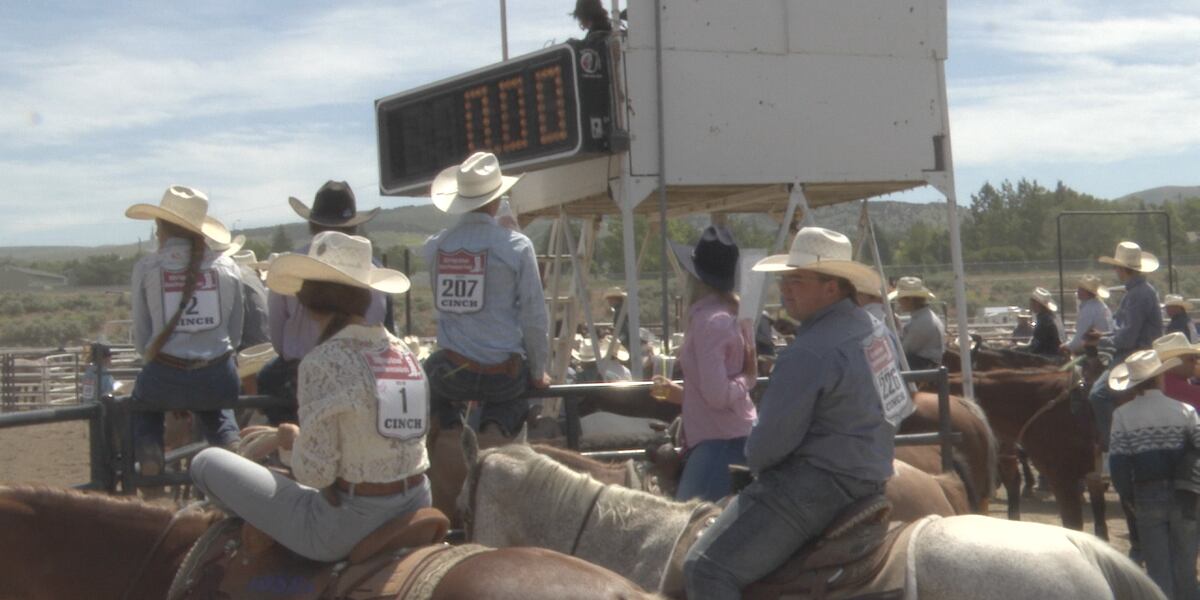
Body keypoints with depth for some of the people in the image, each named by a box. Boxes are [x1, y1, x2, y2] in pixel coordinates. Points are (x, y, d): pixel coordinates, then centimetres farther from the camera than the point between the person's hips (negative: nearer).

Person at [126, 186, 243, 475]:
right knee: (216, 408, 35)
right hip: (219, 379, 2)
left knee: (141, 402, 32)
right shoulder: (227, 267, 1)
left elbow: (140, 337, 2)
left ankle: (148, 452, 9)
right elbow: (235, 333, 6)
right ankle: (231, 443, 9)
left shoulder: (146, 267, -3)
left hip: (165, 378, -2)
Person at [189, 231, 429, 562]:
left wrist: (294, 440, 3)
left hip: (346, 526, -7)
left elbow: (315, 472, -19)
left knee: (206, 463, 6)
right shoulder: (404, 353, 3)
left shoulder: (323, 362, -18)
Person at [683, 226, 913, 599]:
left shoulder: (809, 352, -21)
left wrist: (754, 464, 7)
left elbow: (770, 442, -18)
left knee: (707, 570, -16)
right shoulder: (875, 330, 8)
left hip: (819, 485, -11)